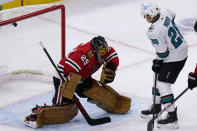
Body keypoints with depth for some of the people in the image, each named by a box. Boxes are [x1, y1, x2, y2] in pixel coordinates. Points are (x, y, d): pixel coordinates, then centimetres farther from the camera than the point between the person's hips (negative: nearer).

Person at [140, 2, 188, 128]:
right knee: (159, 77, 21)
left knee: (163, 84, -7)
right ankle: (156, 106, 36)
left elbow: (162, 53, -23)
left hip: (174, 59, -10)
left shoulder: (154, 33, -30)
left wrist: (157, 63, -2)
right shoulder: (165, 13, -8)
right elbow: (173, 15, 18)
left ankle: (172, 116, -8)